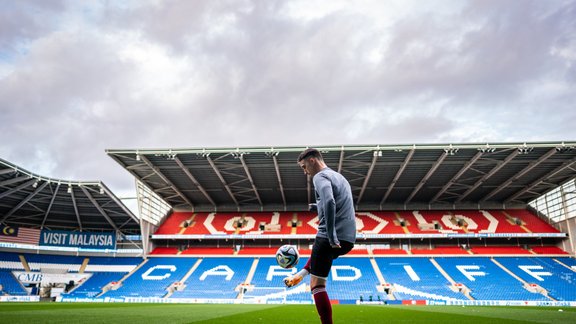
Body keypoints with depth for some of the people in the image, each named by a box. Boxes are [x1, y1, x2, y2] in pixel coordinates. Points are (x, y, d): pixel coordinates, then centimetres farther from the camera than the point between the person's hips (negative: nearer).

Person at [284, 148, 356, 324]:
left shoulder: (321, 176, -8)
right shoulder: (339, 176, 20)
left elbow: (329, 202, -27)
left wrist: (331, 236, -27)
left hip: (332, 238, -9)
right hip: (348, 239, 9)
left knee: (317, 286, -1)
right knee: (318, 248, 39)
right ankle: (299, 275, 48)